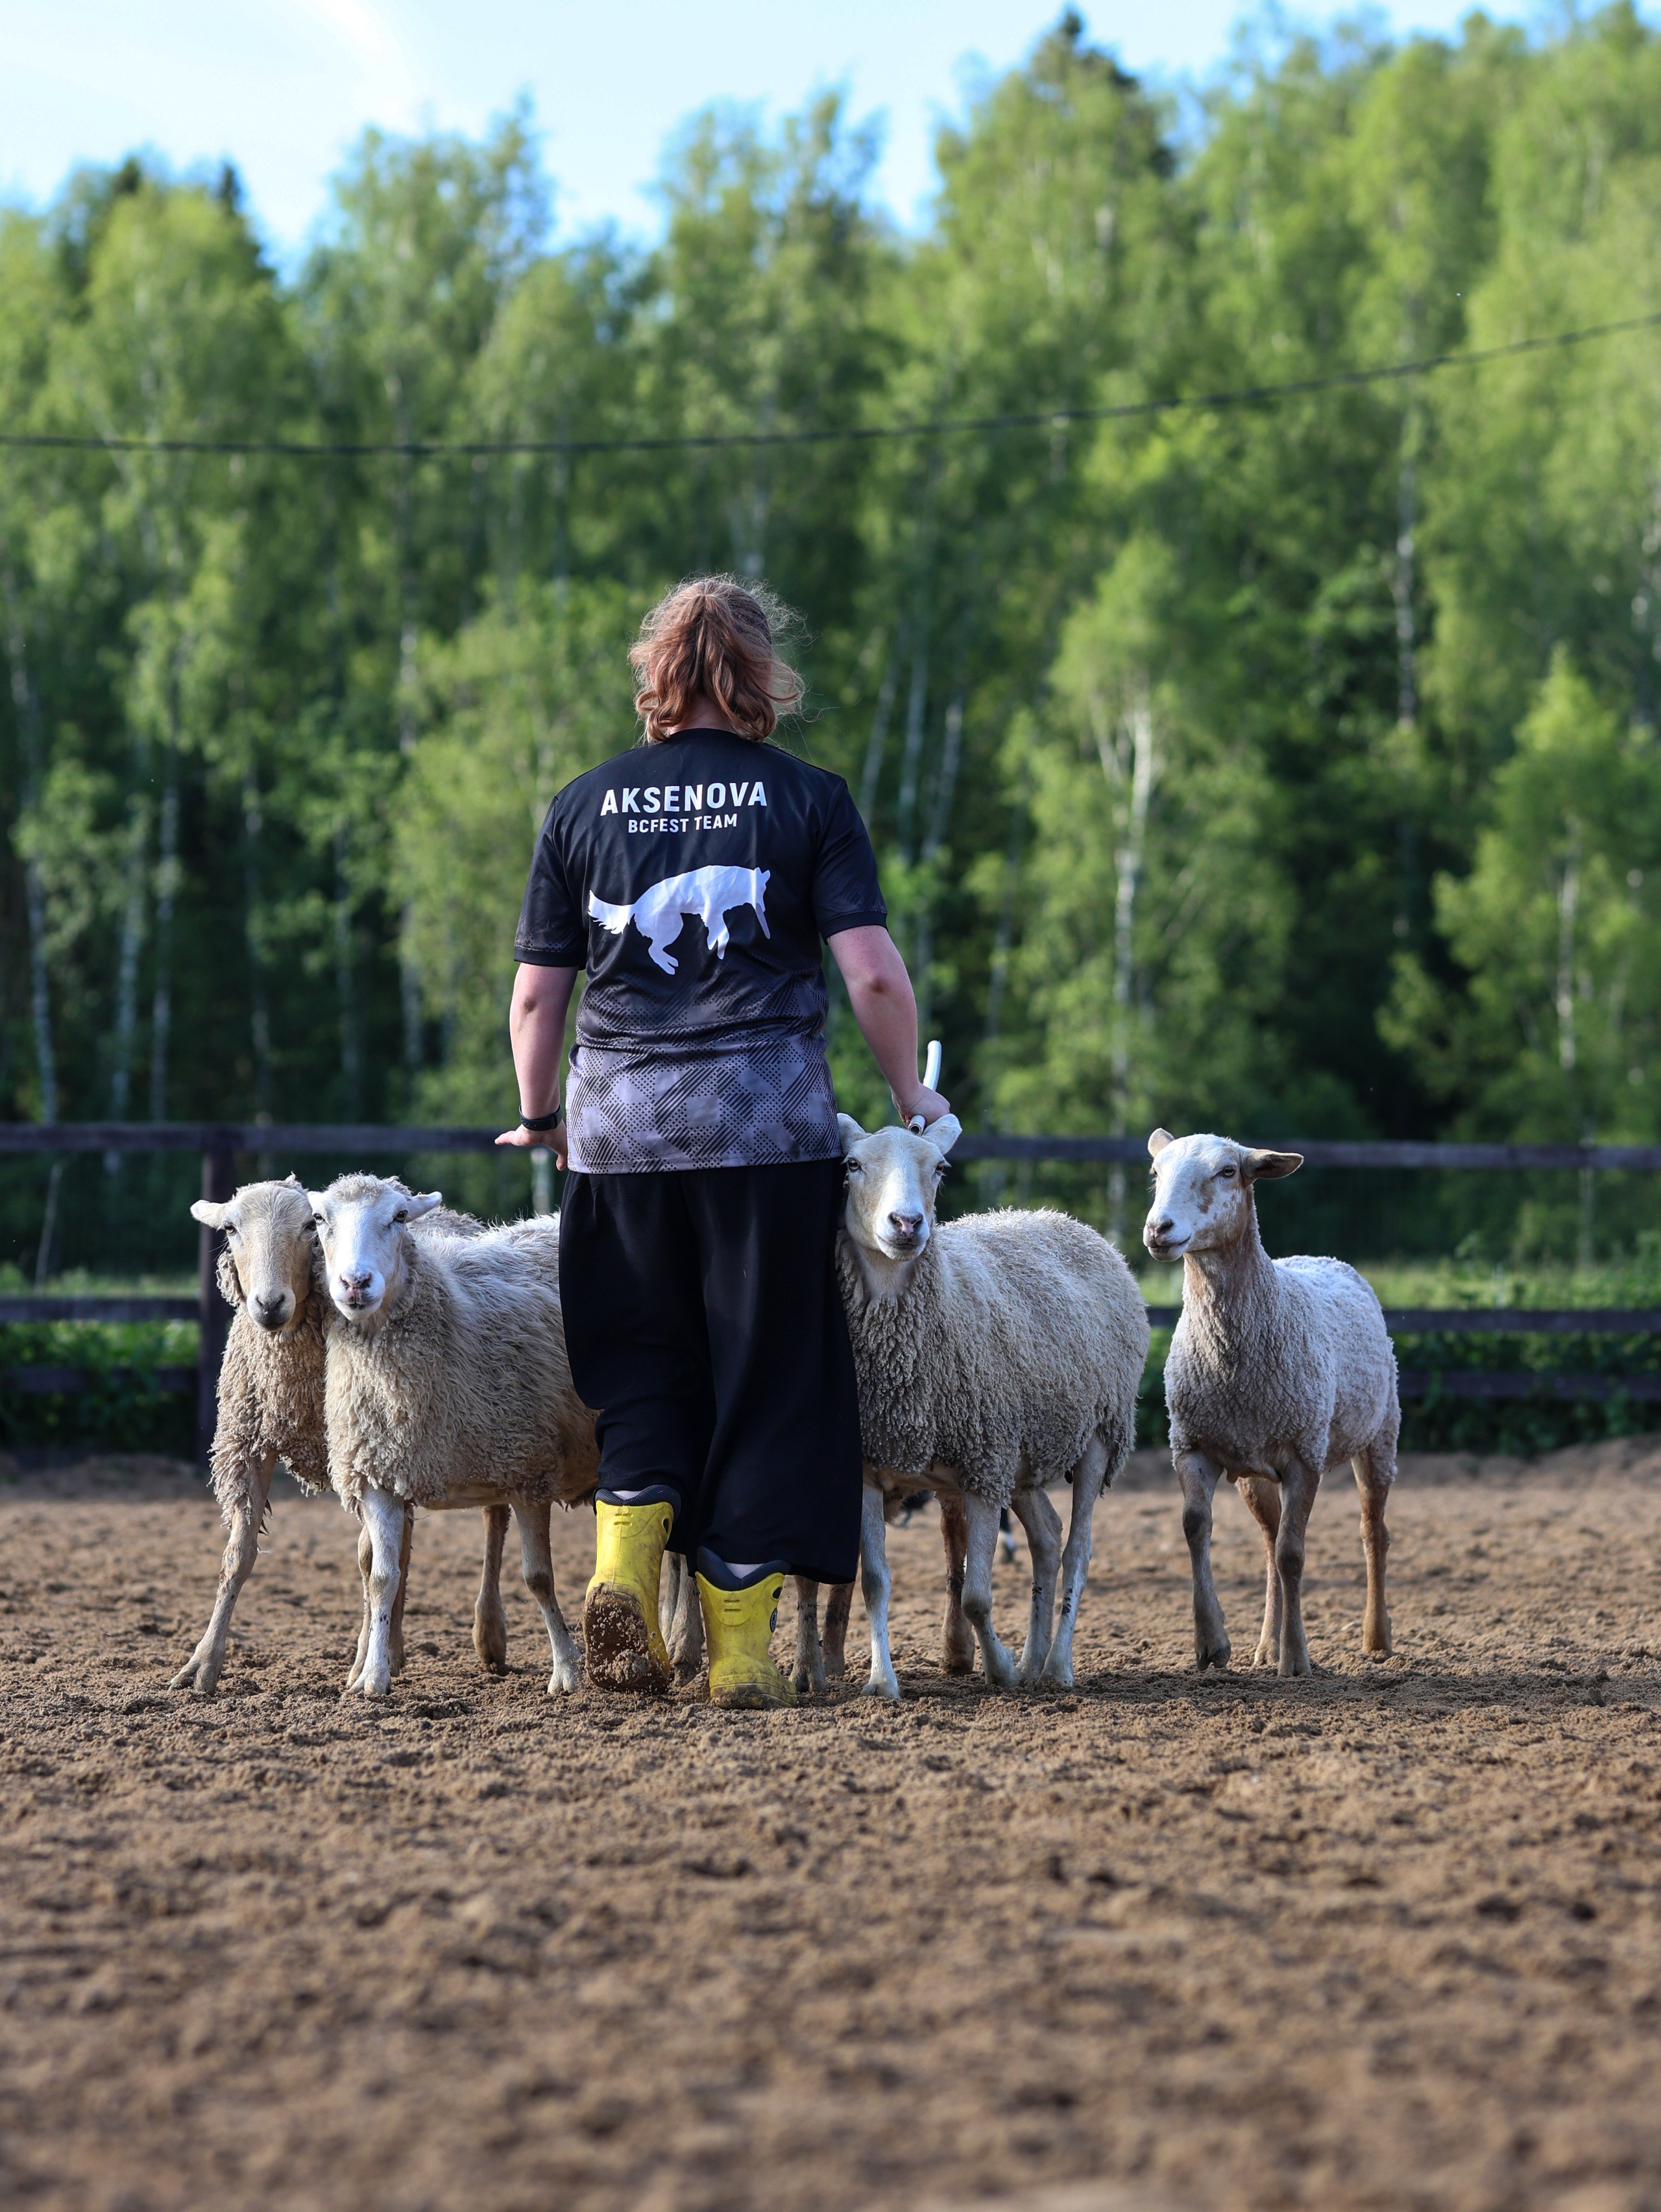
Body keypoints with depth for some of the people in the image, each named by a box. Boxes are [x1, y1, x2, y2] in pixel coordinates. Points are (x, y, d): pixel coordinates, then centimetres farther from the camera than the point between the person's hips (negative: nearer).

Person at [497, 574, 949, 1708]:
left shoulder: (585, 806, 8)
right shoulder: (810, 800, 1)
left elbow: (536, 995, 9)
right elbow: (874, 974, -6)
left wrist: (541, 1117, 24)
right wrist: (911, 1093, 9)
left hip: (621, 1126, 2)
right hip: (769, 1124, -2)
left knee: (642, 1368, 14)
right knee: (765, 1377, 5)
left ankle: (626, 1558, -10)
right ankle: (740, 1644, 6)